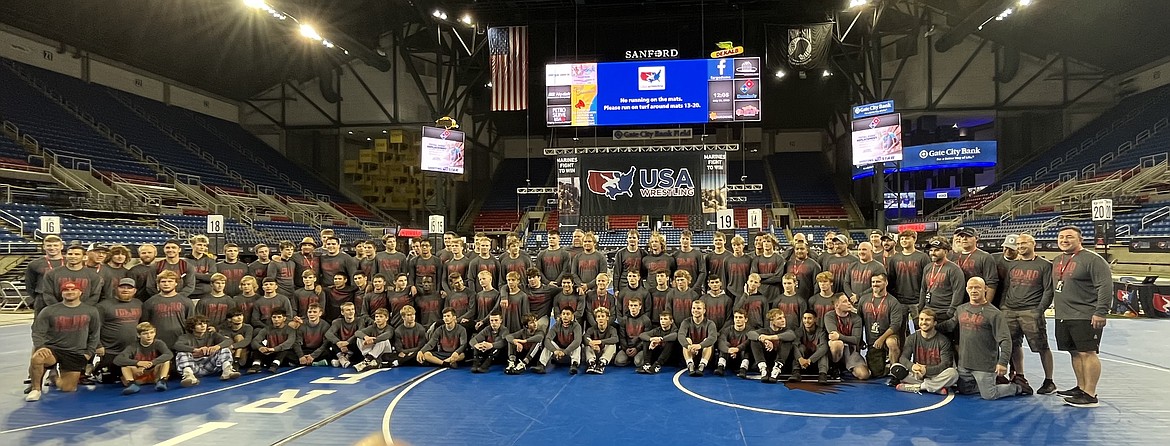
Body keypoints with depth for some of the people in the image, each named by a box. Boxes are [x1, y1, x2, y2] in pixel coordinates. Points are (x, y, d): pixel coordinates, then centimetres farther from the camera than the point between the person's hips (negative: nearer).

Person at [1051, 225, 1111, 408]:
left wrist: (1100, 312, -19)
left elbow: (1105, 286, -15)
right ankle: (1081, 388, 24)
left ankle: (1090, 395, -2)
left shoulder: (1092, 259, -10)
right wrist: (1057, 307, 23)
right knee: (1075, 353, 14)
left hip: (1085, 317, -8)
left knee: (1087, 353, -6)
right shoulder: (1057, 260, 15)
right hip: (1063, 317, 8)